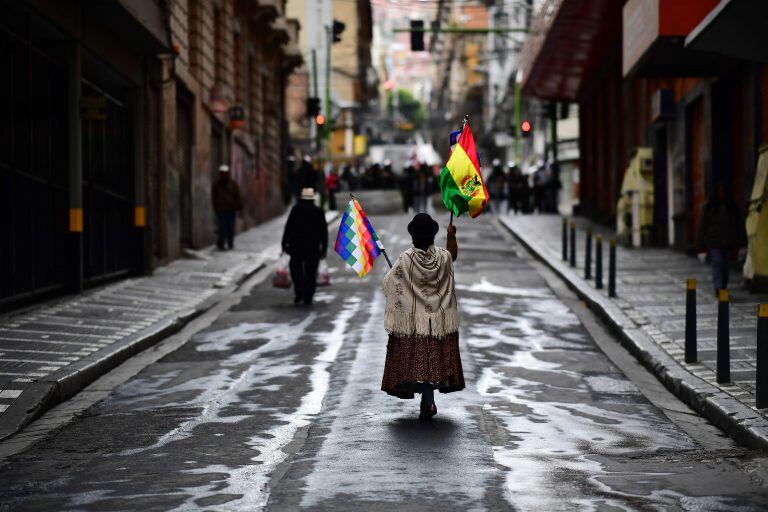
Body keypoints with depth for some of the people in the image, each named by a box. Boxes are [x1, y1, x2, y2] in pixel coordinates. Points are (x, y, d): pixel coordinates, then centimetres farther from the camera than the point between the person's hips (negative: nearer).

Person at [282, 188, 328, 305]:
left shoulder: (296, 209, -3)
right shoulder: (318, 212, 3)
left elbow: (288, 227, -6)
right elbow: (324, 231, 4)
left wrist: (284, 244, 1)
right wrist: (324, 249, 9)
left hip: (297, 247, -1)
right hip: (314, 248, 1)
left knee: (296, 269, 14)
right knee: (310, 273, 8)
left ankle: (299, 292, -3)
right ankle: (308, 298, 5)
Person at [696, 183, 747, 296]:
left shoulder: (732, 207, 9)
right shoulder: (708, 208, 2)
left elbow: (739, 224, 9)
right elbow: (702, 226, 3)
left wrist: (739, 242, 2)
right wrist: (702, 244, -1)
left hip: (728, 242, 3)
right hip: (713, 242, -3)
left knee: (725, 265, 7)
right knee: (717, 263, -15)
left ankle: (723, 288, 16)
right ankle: (718, 288, -25)